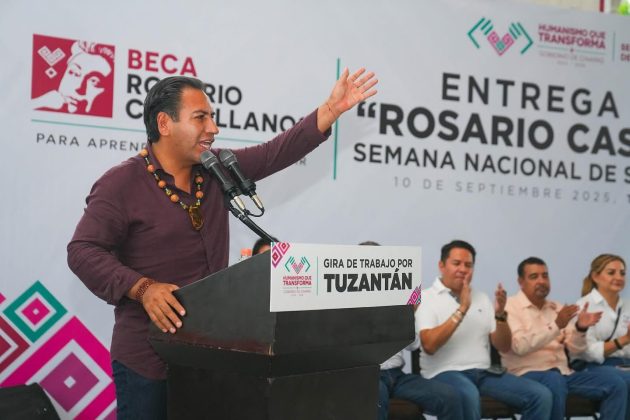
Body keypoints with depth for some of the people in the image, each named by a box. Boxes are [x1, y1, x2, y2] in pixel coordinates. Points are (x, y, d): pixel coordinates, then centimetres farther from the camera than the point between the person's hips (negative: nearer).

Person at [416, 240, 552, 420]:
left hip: (484, 373, 6)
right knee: (469, 396, -40)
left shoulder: (482, 298, 17)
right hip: (445, 373, -6)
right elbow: (429, 345, -16)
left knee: (540, 395, -13)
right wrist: (461, 309, -17)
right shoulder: (426, 298, 0)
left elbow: (503, 346, 12)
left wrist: (500, 314, -7)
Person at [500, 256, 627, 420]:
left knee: (616, 384, -9)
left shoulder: (557, 308, 18)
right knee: (555, 381, -40)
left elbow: (575, 348, 10)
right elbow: (520, 346, -18)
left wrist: (580, 328, -11)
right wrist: (556, 325, -23)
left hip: (563, 372, 7)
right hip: (527, 374, -7)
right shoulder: (510, 306, -2)